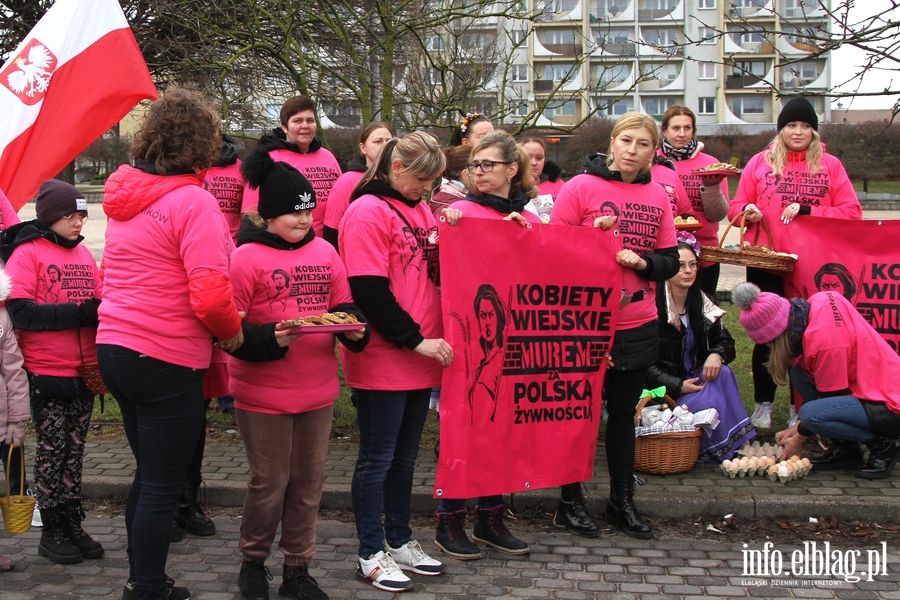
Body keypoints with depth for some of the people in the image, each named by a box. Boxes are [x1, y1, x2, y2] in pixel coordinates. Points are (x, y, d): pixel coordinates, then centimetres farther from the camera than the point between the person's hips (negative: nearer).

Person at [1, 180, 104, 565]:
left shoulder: (84, 255, 9)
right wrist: (77, 313, -21)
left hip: (84, 370, 5)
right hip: (46, 372, -5)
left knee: (74, 448, 11)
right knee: (51, 449, 2)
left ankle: (73, 526, 20)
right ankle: (52, 531, 13)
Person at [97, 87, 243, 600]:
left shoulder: (125, 195, 9)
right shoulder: (193, 201, -17)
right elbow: (211, 295, -25)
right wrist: (233, 333, -6)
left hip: (115, 347, 9)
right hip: (166, 361, -8)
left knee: (149, 474, 22)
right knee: (163, 486, 4)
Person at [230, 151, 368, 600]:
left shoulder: (324, 252, 8)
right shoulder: (246, 258, -8)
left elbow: (343, 306, 15)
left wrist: (353, 329, -6)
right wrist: (271, 338, -26)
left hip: (318, 390, 5)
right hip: (263, 392, -5)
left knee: (309, 480, 11)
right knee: (270, 483, 4)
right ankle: (253, 562, 26)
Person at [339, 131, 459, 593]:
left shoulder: (421, 211, 12)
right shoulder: (368, 212, -12)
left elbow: (435, 275, 18)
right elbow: (369, 292, -17)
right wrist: (415, 340, -16)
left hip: (420, 360, 8)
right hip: (382, 360, -8)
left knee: (404, 457, 16)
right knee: (378, 459, 2)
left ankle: (399, 541, 27)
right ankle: (372, 555, 12)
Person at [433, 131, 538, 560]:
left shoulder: (531, 219, 12)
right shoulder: (462, 211, -3)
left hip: (513, 332, 5)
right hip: (469, 333, -5)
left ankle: (491, 519, 24)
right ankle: (450, 521, 13)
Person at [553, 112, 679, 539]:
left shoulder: (657, 197, 7)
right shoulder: (581, 187, -6)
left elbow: (671, 261, 8)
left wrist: (642, 262, -10)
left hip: (638, 324, 5)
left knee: (624, 412, 14)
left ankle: (622, 501, 27)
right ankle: (570, 502, 19)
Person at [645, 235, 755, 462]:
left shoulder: (703, 303, 6)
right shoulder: (653, 306, -14)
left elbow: (725, 341, 10)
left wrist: (716, 355, -16)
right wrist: (678, 386, -22)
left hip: (693, 379, 6)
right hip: (664, 389, -6)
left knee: (723, 373, -24)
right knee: (706, 403, -31)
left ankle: (740, 443, -17)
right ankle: (720, 450, -7)